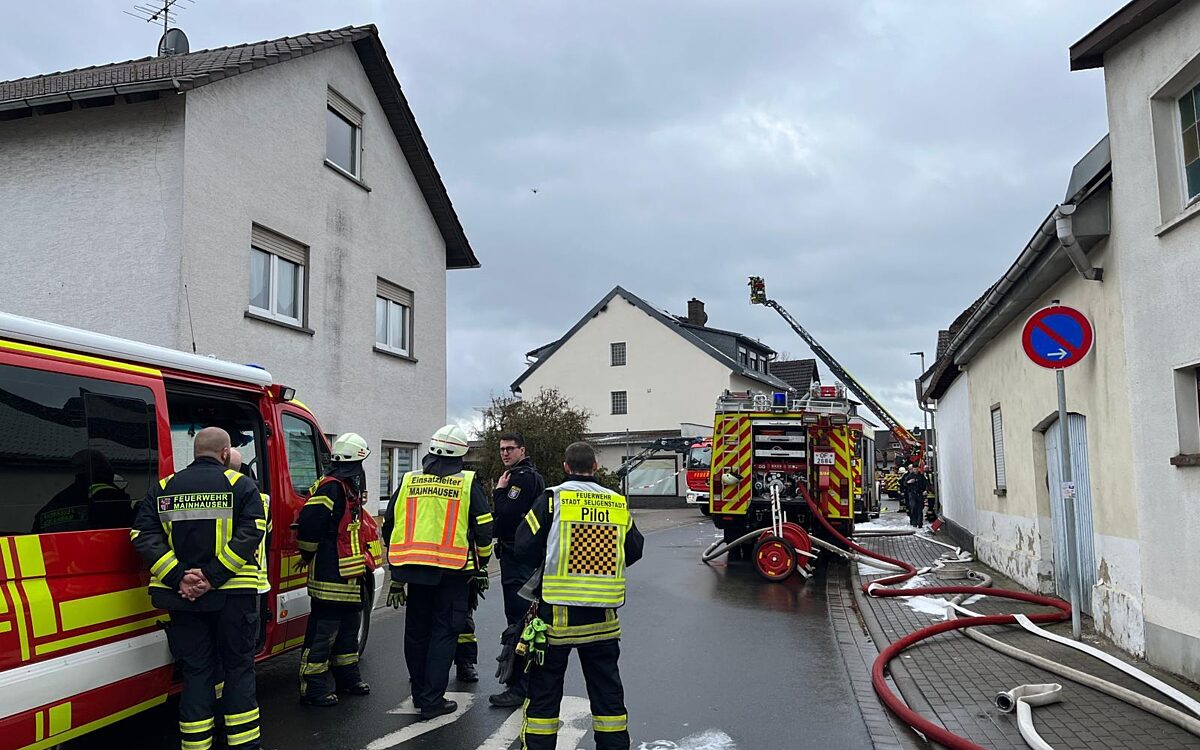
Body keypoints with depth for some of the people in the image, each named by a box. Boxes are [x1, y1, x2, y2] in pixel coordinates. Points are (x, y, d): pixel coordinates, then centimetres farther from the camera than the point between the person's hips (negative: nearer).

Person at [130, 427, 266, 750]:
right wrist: (213, 576, -17)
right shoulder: (241, 485, -2)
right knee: (238, 668, 10)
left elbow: (144, 536, -2)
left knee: (196, 672, 12)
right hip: (233, 595, -2)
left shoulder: (163, 489, 8)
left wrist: (179, 577, -10)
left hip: (183, 595, 3)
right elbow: (251, 533, -15)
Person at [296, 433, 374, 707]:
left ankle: (347, 678, 31)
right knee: (323, 631, -4)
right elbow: (308, 525, -26)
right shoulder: (331, 487, -18)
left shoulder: (348, 488, 15)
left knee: (348, 627, 19)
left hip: (348, 576, 10)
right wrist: (311, 557, -12)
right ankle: (314, 688, 3)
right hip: (330, 576, -10)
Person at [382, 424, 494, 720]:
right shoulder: (468, 483, -3)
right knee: (444, 632, 4)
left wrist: (396, 568, 23)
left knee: (416, 630, 16)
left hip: (413, 569, 3)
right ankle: (432, 700, 4)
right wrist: (482, 564, 12)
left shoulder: (408, 481, 7)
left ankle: (420, 693, 27)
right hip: (453, 572, -3)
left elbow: (389, 526, 13)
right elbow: (484, 528, -3)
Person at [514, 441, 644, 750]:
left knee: (544, 690, 9)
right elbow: (634, 551, 9)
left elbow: (524, 550, -9)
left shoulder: (551, 500, -9)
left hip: (556, 614, -3)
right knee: (607, 690, 16)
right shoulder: (618, 504, 1)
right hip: (602, 619, 3)